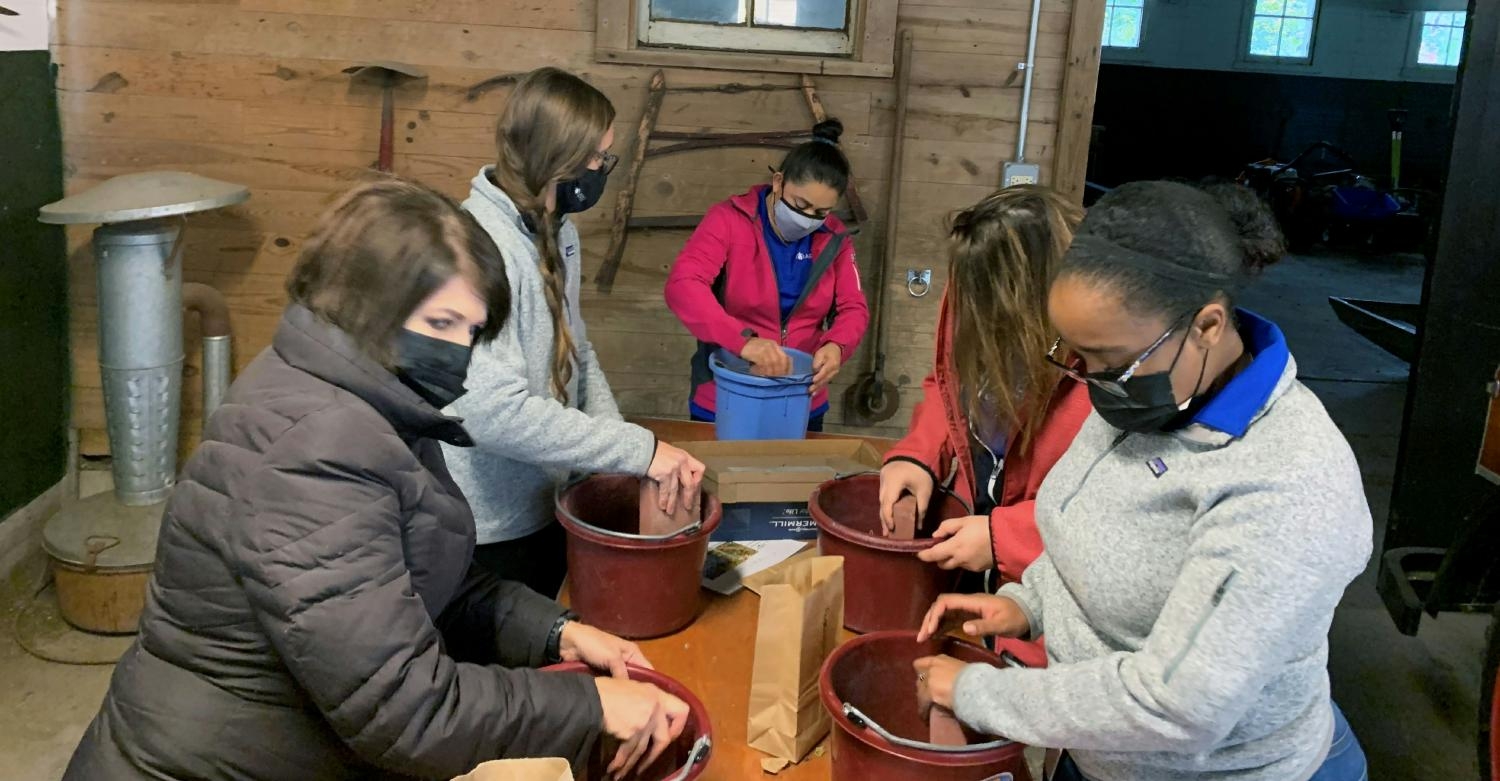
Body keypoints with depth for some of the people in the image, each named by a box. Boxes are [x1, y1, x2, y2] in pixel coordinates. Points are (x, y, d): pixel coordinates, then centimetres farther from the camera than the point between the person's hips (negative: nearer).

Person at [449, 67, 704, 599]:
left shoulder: (555, 231, 4)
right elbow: (495, 411, -32)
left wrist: (617, 448, -7)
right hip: (492, 526, -8)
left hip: (549, 504, 8)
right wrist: (639, 450, -28)